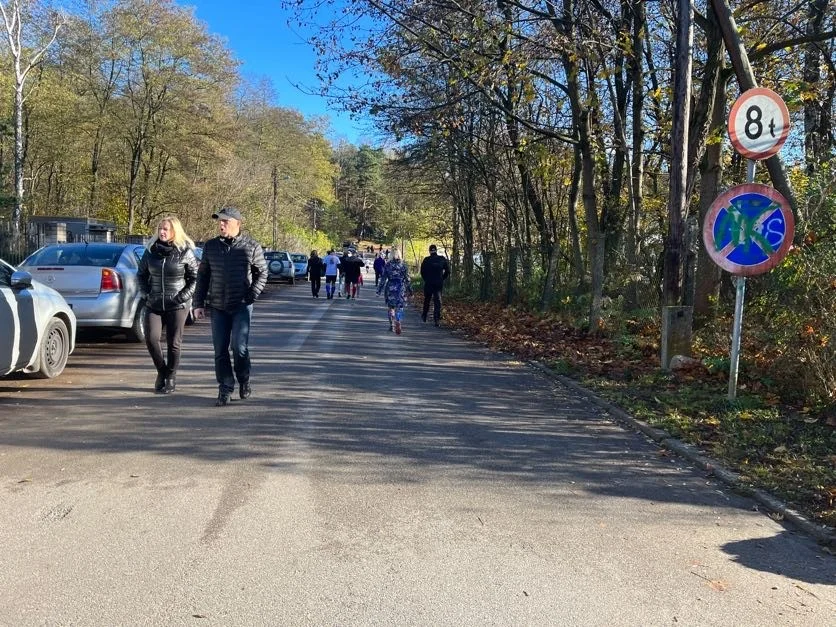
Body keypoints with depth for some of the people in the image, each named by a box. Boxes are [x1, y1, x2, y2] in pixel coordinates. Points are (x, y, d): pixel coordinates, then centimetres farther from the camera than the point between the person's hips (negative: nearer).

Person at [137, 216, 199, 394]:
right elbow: (141, 274, 16)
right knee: (151, 339, -8)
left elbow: (195, 277, -1)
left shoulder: (185, 252, -5)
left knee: (173, 343, 2)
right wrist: (146, 293, 4)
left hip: (177, 305, -3)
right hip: (154, 304, 3)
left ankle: (171, 378, 18)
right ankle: (161, 371, 16)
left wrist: (184, 296, -9)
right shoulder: (151, 251, 5)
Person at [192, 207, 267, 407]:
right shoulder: (211, 246, 8)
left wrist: (252, 295, -7)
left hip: (242, 306, -3)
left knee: (239, 347, -10)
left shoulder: (251, 246, -1)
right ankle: (225, 389, 14)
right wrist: (199, 303, 7)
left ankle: (244, 380, 16)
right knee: (220, 350, 4)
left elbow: (262, 273, 5)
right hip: (217, 307, 3)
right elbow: (202, 276, 12)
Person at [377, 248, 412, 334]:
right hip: (401, 288, -1)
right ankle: (397, 324, -20)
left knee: (391, 307, 14)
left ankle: (392, 325, 17)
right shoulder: (403, 265, -2)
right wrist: (409, 290, 11)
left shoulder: (387, 265, -2)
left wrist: (379, 290, 5)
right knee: (399, 308, -1)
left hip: (390, 287, 1)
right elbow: (407, 279, 1)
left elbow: (384, 278, -1)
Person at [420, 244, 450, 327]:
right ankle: (436, 318, -7)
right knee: (437, 300, 2)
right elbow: (447, 271, 2)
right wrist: (442, 279, 11)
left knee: (426, 300, 16)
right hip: (439, 283, 1)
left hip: (428, 283, -1)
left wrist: (426, 279, 9)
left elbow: (422, 271, -5)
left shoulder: (426, 260, -5)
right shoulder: (442, 259, 0)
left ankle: (424, 316, 27)